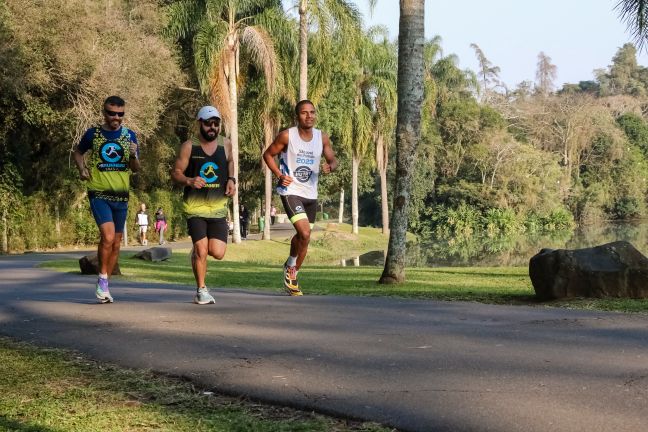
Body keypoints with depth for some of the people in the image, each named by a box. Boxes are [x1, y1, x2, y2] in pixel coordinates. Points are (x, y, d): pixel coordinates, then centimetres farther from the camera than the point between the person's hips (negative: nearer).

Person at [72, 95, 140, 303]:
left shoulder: (129, 135, 5)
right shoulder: (93, 134, 0)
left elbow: (136, 169, 7)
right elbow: (77, 152, 18)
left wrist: (133, 156, -14)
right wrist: (82, 168, -1)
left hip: (121, 195, 3)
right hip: (99, 194, -3)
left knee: (116, 242, 9)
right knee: (108, 237, -21)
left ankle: (104, 285, 24)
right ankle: (103, 279, -1)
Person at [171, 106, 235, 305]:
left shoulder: (225, 144, 6)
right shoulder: (189, 147, -3)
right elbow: (176, 173, -1)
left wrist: (231, 180, 7)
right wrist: (189, 181, -21)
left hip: (218, 207, 3)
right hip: (195, 206, -3)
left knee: (218, 253, -5)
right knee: (201, 251, -9)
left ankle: (198, 250, 31)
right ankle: (201, 290, 12)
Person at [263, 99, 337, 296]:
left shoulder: (322, 138, 1)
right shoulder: (287, 136, -10)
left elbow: (333, 159, 8)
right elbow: (268, 154, 1)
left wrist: (330, 166, -17)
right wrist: (279, 175, -13)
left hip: (311, 194, 5)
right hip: (291, 191, -5)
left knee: (302, 236, 15)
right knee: (305, 233, -20)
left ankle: (292, 273, 34)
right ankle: (291, 265, 8)